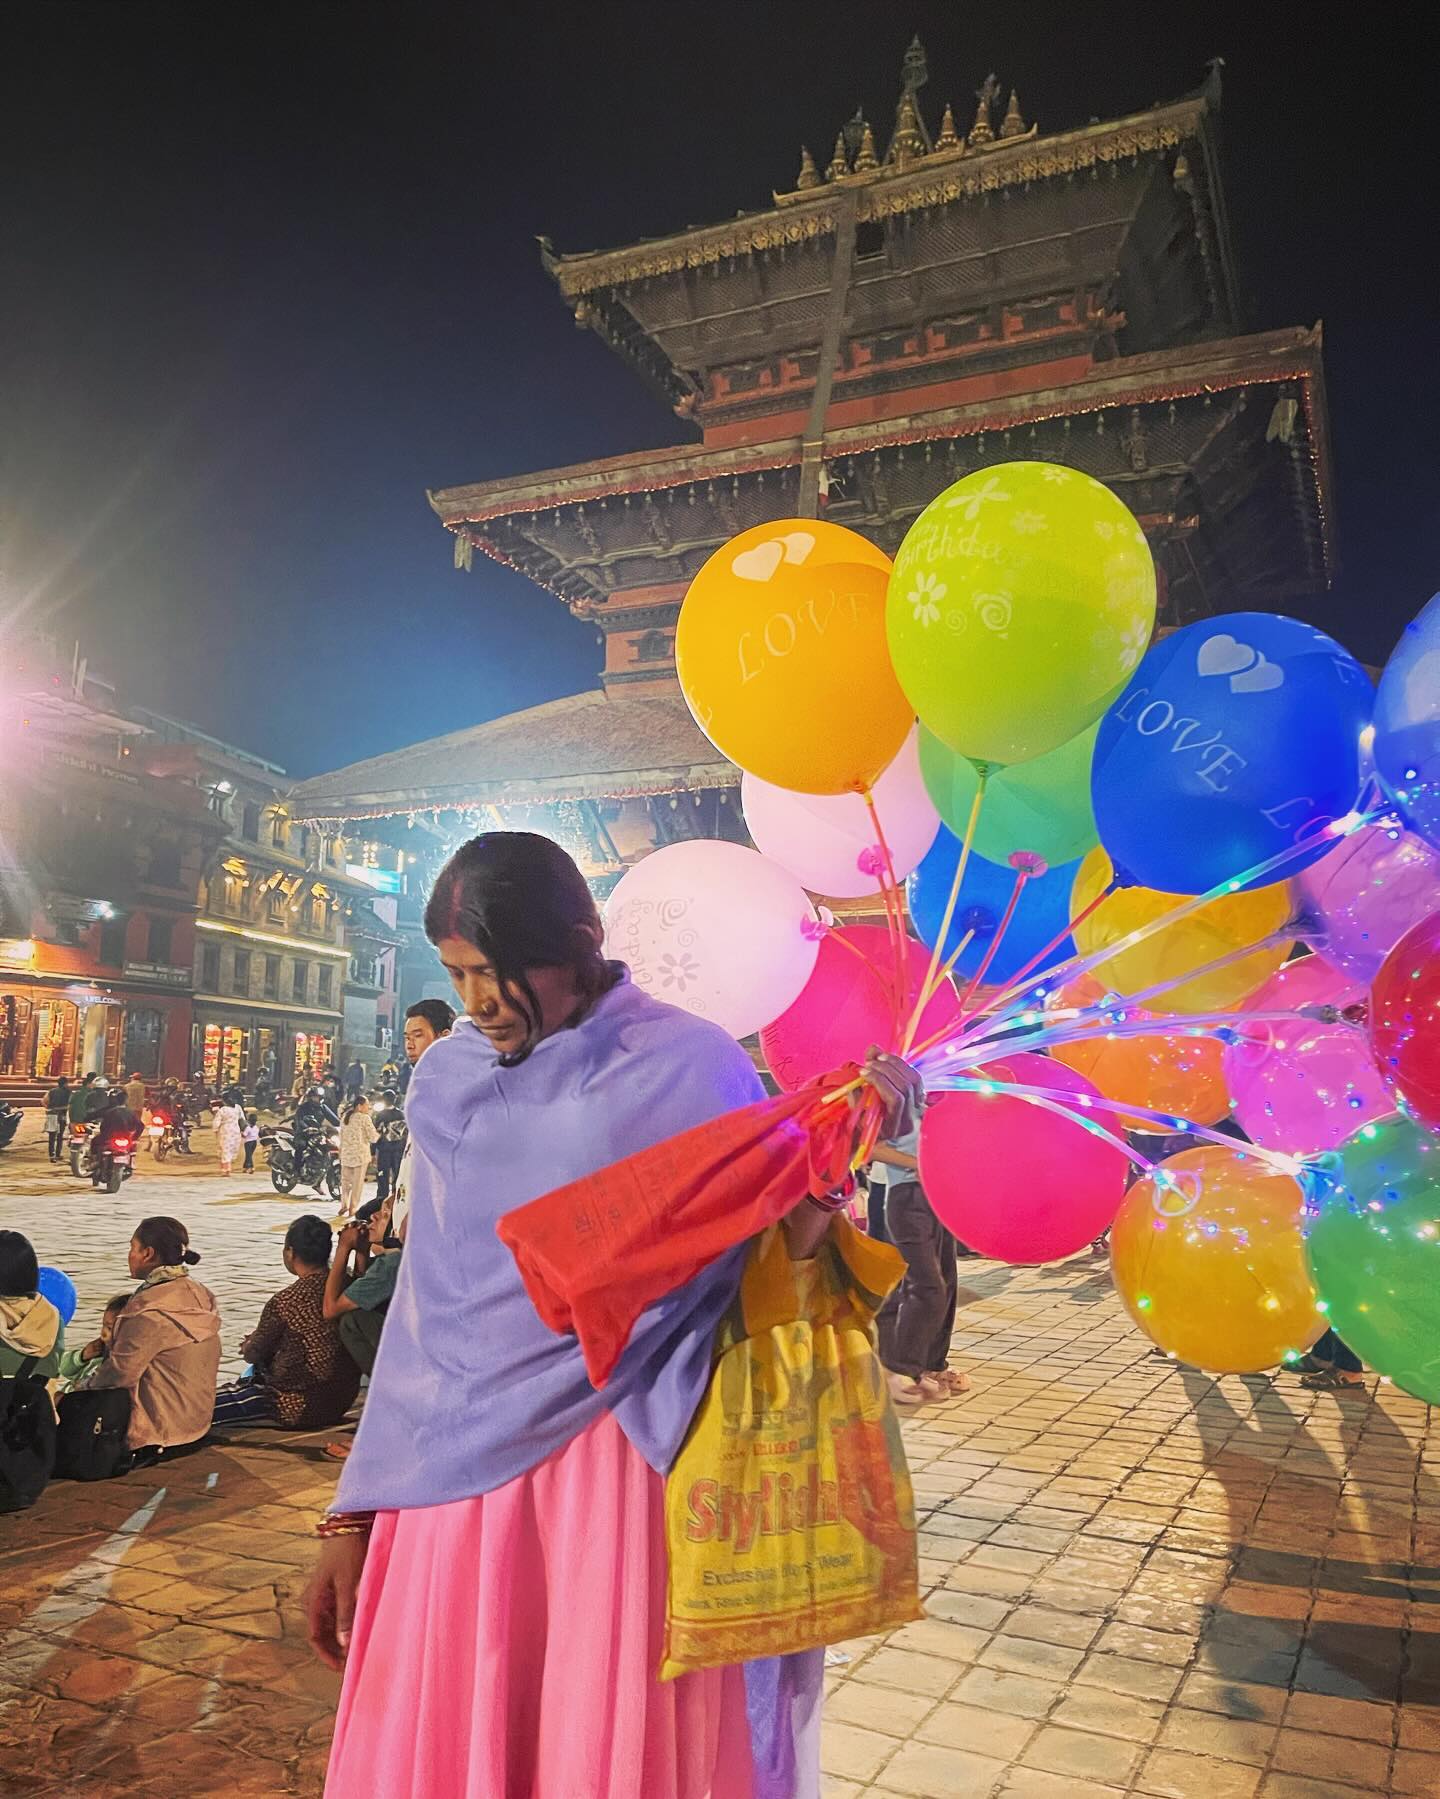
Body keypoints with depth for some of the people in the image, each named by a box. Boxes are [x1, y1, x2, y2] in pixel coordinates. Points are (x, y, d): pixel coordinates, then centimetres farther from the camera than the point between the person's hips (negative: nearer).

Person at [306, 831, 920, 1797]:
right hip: (458, 1476, 4)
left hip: (620, 1465, -3)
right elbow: (425, 1308, 9)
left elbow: (763, 1269, -6)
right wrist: (355, 1518, 10)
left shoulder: (691, 1069, -7)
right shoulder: (447, 1081, 4)